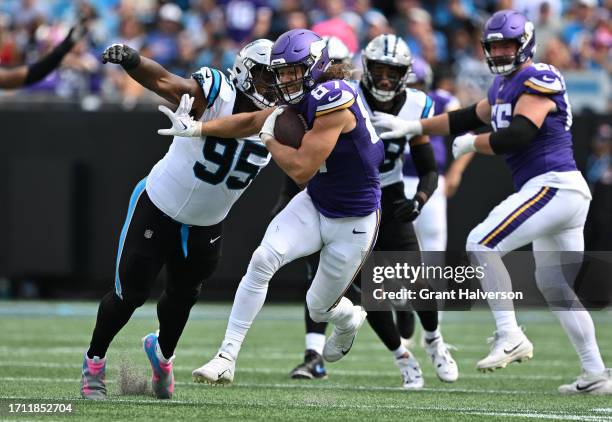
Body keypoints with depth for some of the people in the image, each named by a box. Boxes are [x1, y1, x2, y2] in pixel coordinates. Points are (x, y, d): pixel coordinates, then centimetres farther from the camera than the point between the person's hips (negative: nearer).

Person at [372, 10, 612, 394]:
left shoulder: (538, 80, -11)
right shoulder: (505, 86, 18)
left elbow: (515, 137, -21)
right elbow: (468, 119, 27)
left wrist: (471, 144, -5)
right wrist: (412, 127, 25)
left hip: (554, 187, -10)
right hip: (562, 193, 10)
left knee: (482, 244, -13)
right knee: (555, 286, 13)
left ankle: (510, 337, -12)